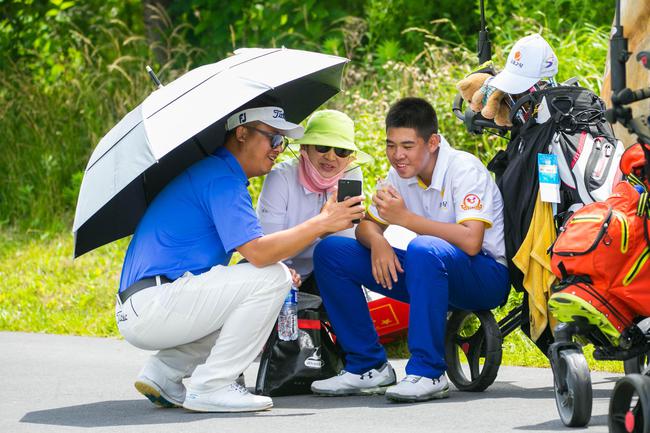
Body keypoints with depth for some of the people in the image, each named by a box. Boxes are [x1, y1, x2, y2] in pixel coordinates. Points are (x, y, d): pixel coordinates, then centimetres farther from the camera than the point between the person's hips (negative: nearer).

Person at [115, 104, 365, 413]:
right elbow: (257, 252, -22)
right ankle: (211, 387, -12)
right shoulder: (222, 179, -11)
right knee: (273, 277, -15)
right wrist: (323, 223, -16)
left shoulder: (206, 171, 23)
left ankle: (163, 372, 10)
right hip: (151, 308, -11)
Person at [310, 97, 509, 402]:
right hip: (431, 273, 7)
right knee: (329, 251, -4)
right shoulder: (400, 174, 3)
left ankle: (428, 373, -33)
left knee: (423, 249, -41)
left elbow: (470, 241, -31)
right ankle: (369, 368, -2)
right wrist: (377, 241, -17)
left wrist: (405, 217, -28)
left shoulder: (464, 169, -19)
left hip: (486, 277, -7)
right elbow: (367, 225, 9)